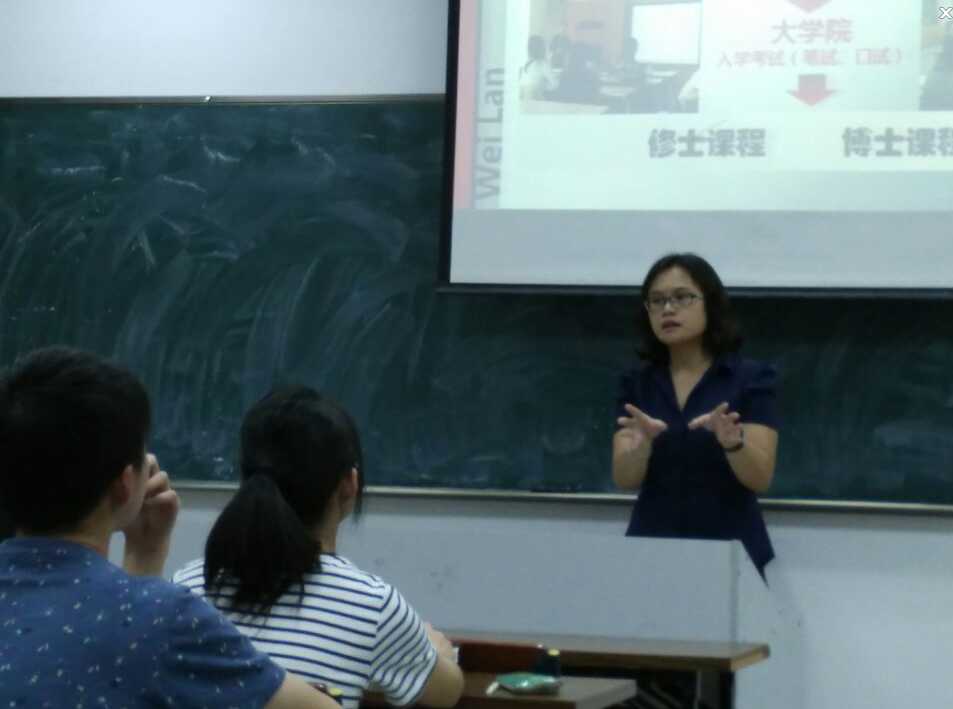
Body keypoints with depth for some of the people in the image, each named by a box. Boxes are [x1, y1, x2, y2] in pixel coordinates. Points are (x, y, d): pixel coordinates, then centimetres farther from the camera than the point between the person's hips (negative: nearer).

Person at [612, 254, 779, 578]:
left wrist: (731, 440, -30)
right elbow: (625, 479, -4)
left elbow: (760, 478, -11)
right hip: (651, 548, 2)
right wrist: (643, 441, -24)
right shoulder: (637, 383, 6)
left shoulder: (751, 378, -3)